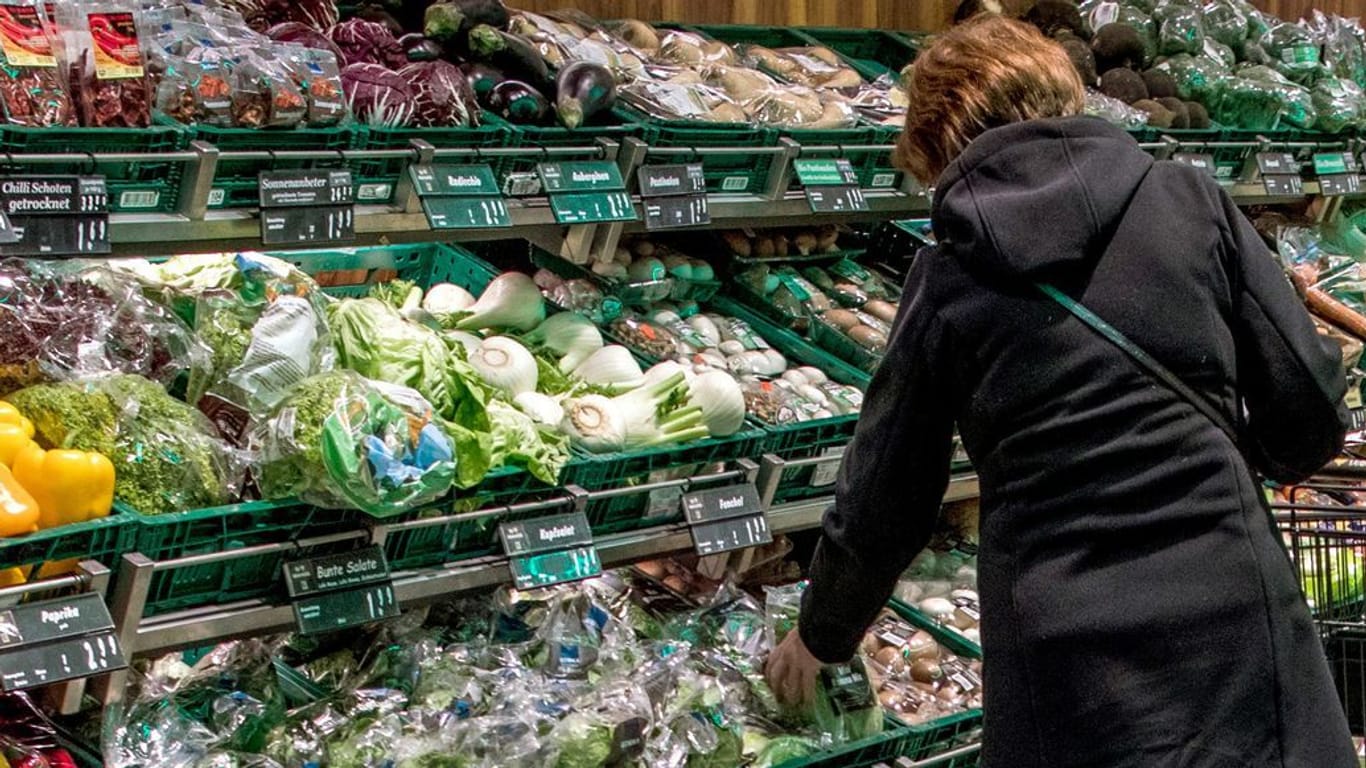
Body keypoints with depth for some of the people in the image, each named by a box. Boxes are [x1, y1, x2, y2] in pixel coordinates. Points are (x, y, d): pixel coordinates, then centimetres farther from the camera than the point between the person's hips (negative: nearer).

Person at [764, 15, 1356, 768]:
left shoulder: (950, 273, 5)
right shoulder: (1188, 199, 4)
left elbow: (884, 502, 11)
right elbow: (1312, 412, 2)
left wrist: (819, 635, 28)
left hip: (1066, 660, 0)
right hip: (1235, 616, 0)